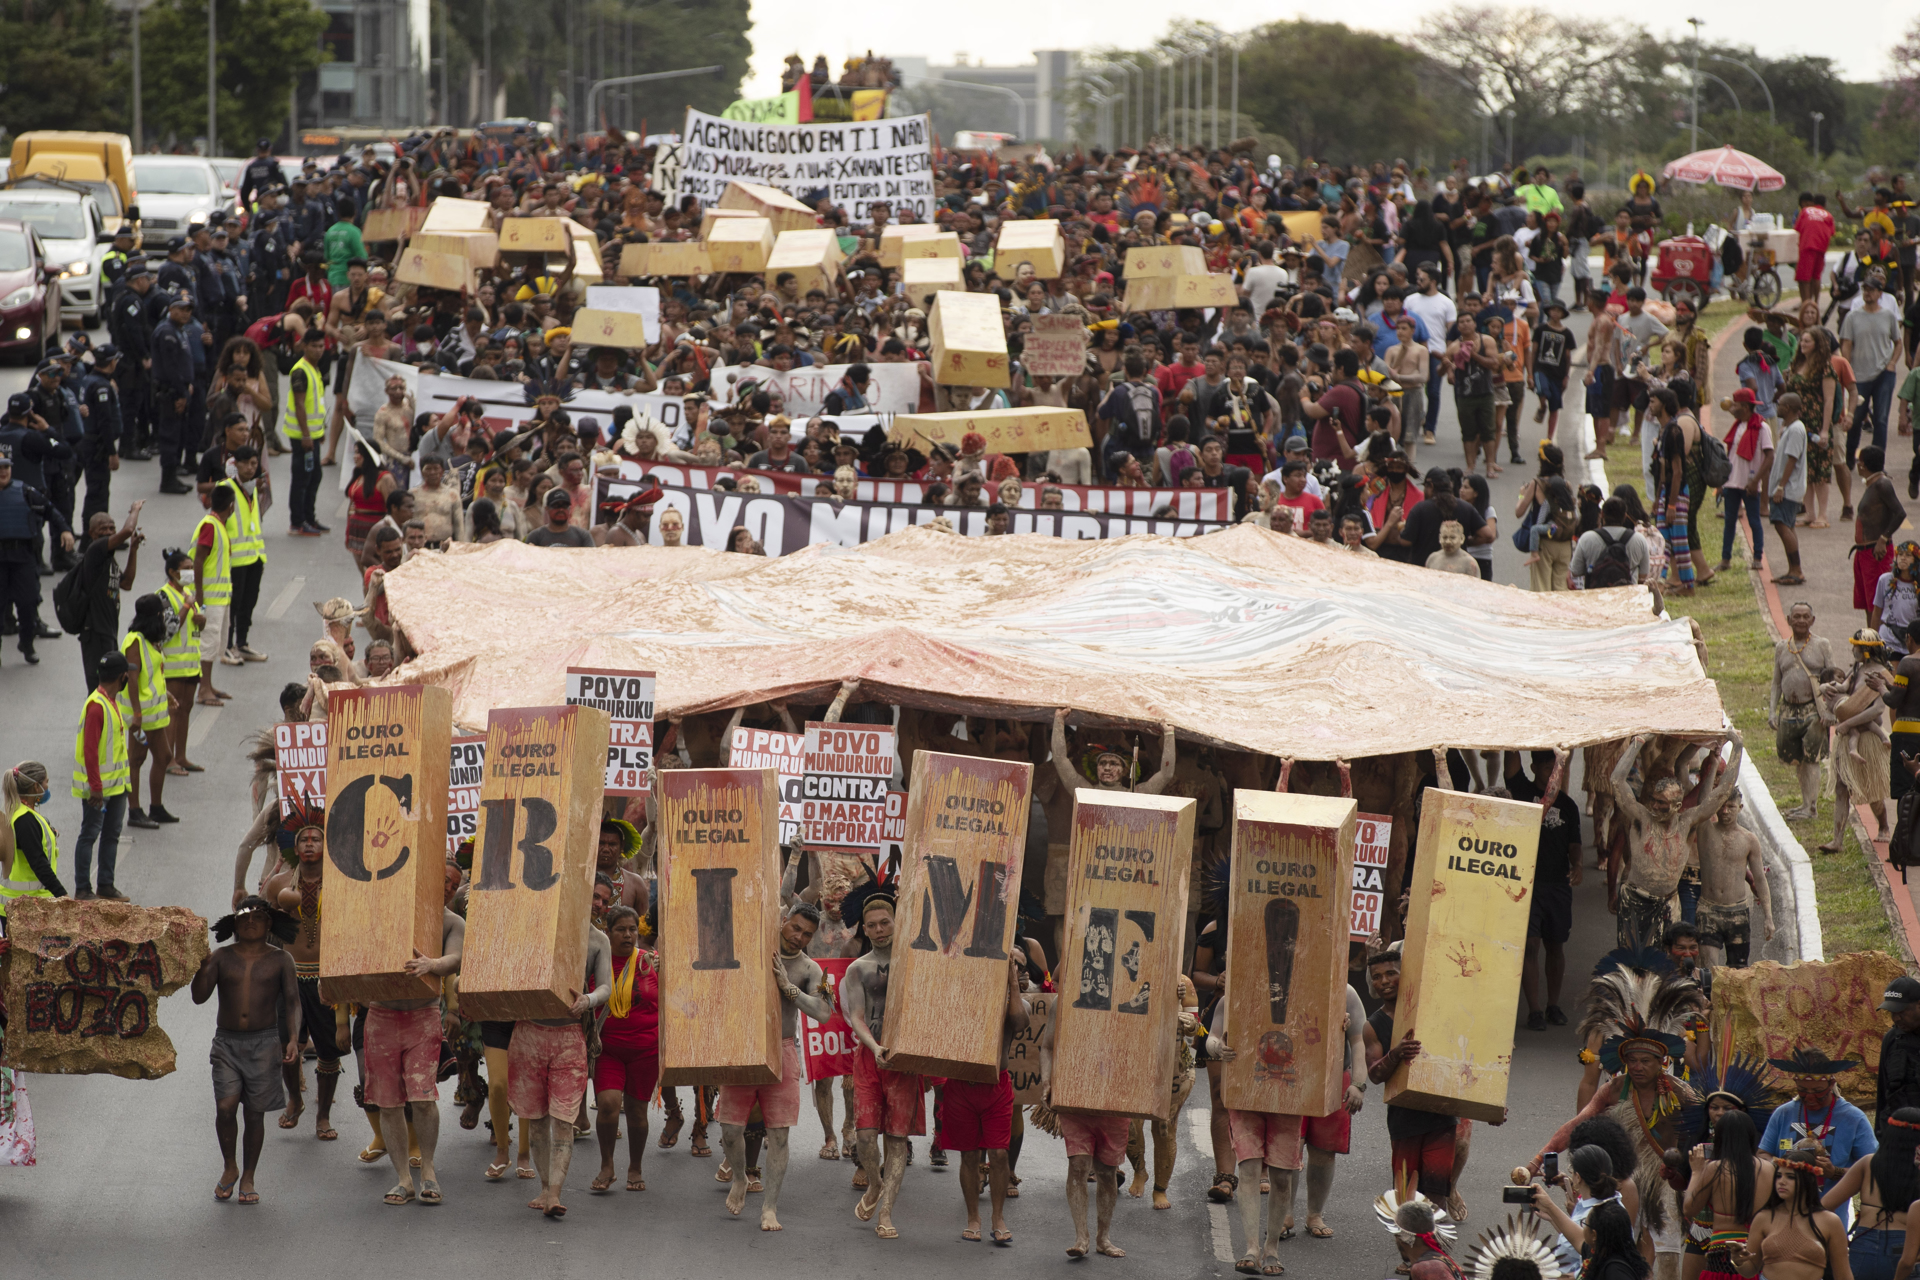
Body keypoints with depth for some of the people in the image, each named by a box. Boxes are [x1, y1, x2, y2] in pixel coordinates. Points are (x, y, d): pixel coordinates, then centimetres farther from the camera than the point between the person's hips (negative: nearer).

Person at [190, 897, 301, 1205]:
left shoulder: (279, 960, 5)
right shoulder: (221, 957, 5)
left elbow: (291, 1002, 2)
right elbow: (199, 996, -2)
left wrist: (293, 1039, -12)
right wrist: (203, 968, -20)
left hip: (264, 1043, 0)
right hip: (227, 1042, 0)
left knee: (255, 1111, 1)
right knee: (226, 1107, -13)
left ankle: (248, 1178, 15)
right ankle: (229, 1167, 11)